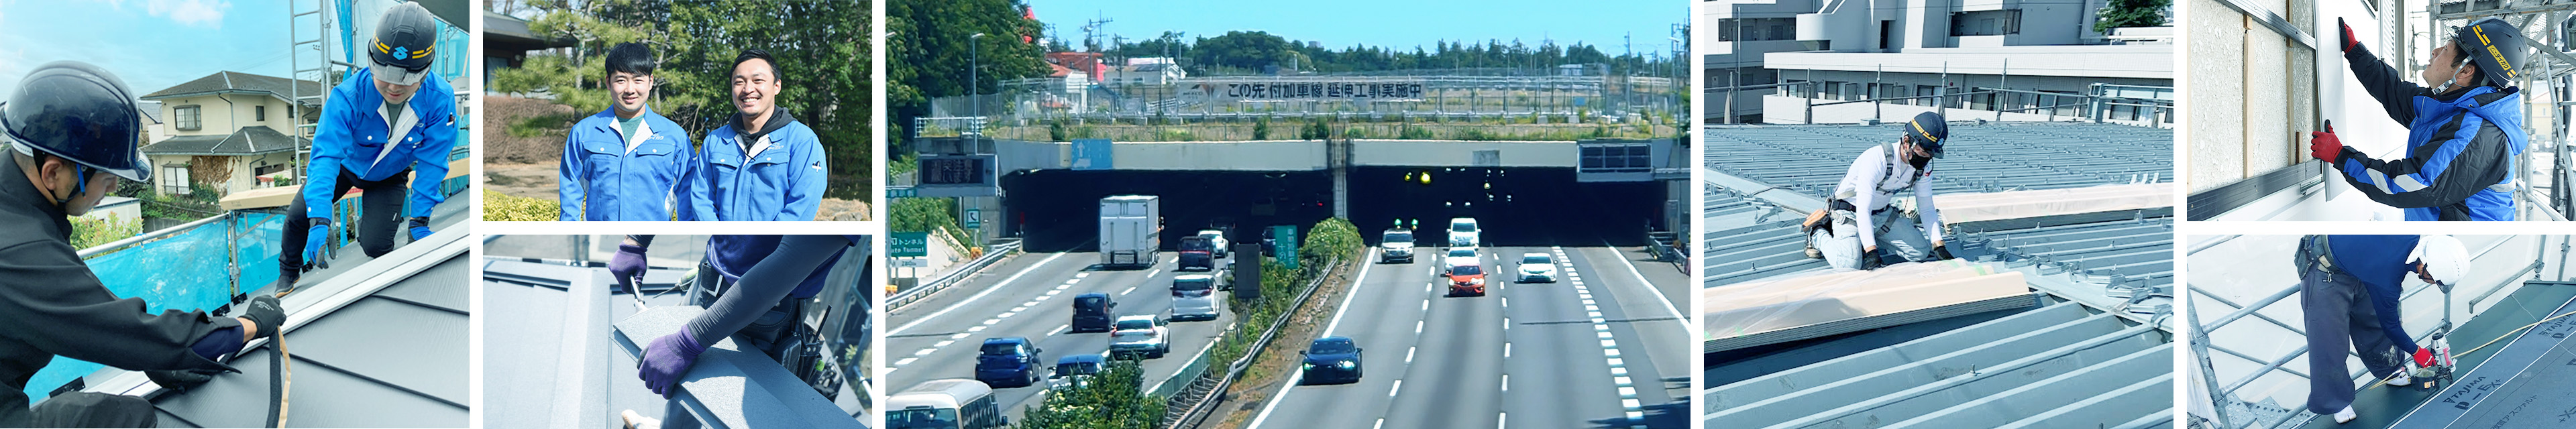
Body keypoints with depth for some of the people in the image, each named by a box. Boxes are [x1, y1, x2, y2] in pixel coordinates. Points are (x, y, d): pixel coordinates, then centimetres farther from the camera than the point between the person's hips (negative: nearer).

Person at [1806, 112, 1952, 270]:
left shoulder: (1925, 166, -11)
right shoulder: (1877, 159, -33)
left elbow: (1926, 208, 1)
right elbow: (1863, 210, -37)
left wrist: (1938, 245, -11)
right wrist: (1871, 251, -45)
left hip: (1882, 214, 7)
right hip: (1850, 213, -7)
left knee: (1921, 252, -3)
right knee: (1850, 264, -28)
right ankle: (1818, 234, 3)